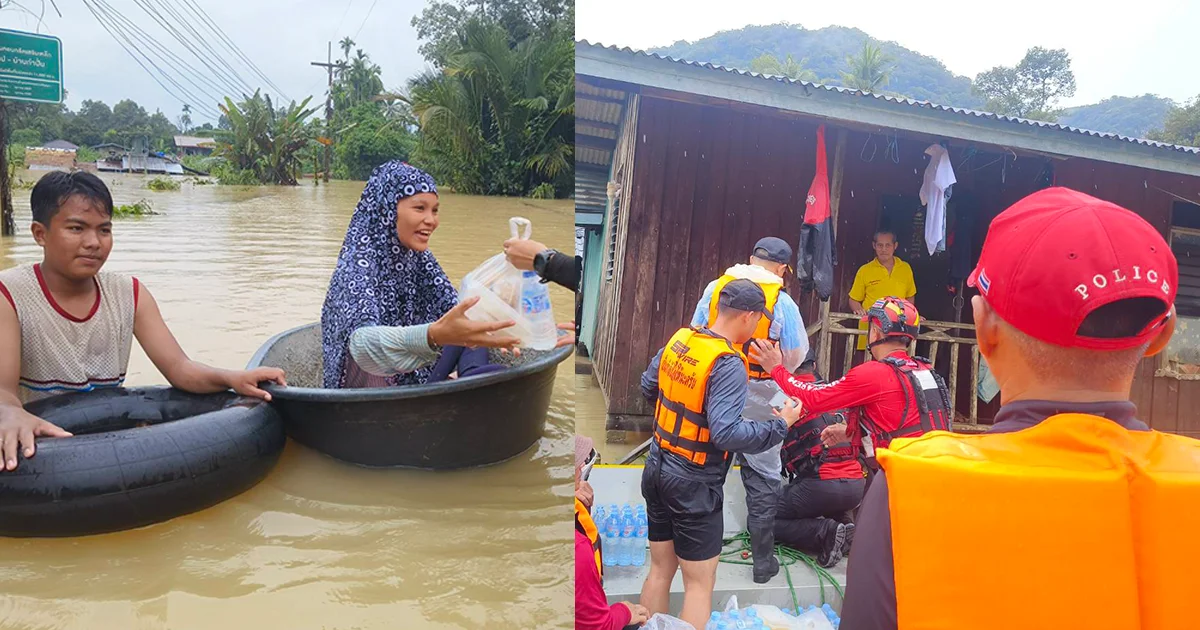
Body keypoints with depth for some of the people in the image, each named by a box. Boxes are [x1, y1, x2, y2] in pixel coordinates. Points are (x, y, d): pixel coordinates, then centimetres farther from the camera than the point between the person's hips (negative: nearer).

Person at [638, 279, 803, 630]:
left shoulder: (678, 340, 0)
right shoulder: (729, 365, -21)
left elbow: (648, 388, 12)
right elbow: (726, 433, -28)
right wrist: (781, 425, -17)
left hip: (657, 470, 7)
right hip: (694, 484, -7)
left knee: (660, 569, 19)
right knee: (699, 583, 6)